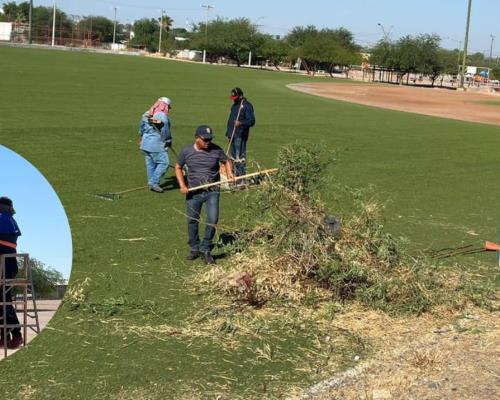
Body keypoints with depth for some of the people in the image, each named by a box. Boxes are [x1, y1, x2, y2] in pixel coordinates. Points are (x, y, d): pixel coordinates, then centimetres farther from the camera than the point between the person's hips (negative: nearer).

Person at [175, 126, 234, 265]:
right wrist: (182, 185, -3)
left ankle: (205, 249, 6)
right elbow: (178, 167, 8)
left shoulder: (216, 150, -6)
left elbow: (227, 161, 10)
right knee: (192, 220, 9)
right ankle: (194, 248, 29)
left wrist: (229, 173, -10)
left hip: (212, 192, -1)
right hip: (193, 192, 1)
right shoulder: (187, 151, -5)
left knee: (213, 219, -11)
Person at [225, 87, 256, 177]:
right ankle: (235, 174, 25)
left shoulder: (247, 106, -9)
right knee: (233, 156, 15)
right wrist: (228, 133, 22)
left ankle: (242, 176, -9)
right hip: (232, 135, 9)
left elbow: (252, 121, -15)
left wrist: (241, 123, -31)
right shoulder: (234, 105, 19)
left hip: (240, 135, -9)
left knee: (240, 156, -12)